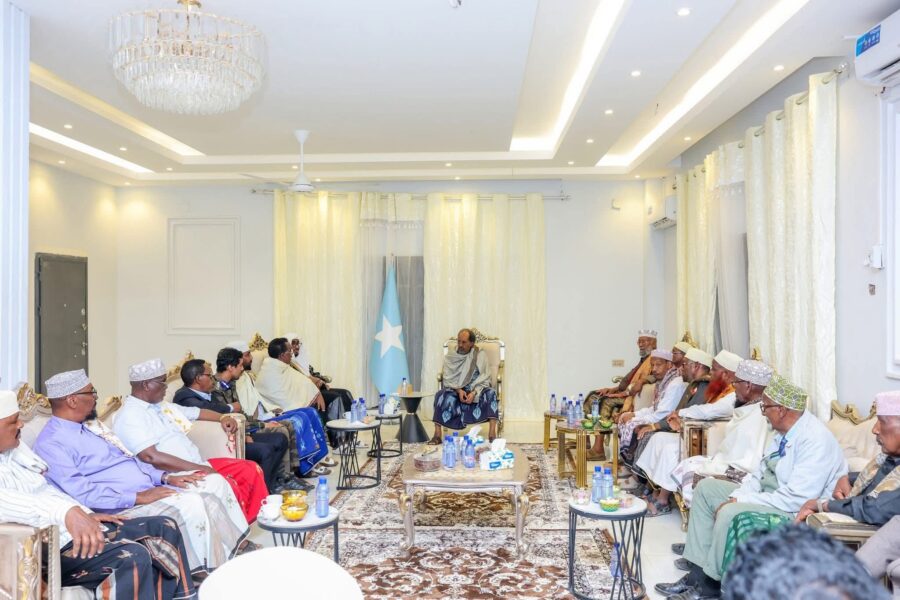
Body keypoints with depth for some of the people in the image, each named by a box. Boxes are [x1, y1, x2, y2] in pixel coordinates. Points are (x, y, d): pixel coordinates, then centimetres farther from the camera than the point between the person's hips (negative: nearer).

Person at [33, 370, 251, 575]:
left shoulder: (89, 426, 16)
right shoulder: (51, 443, -12)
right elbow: (80, 492, -22)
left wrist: (166, 477, 7)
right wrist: (138, 497, -24)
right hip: (120, 506, -9)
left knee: (215, 482, 0)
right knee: (189, 504, -30)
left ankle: (237, 546, 4)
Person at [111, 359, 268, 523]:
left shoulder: (162, 406, 17)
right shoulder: (130, 416, -11)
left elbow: (198, 412, 30)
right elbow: (151, 457, -23)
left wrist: (222, 417, 10)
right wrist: (199, 469, -23)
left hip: (198, 465, 10)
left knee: (251, 470, -1)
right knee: (227, 486, -30)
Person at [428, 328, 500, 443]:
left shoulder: (480, 356, 0)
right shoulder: (449, 357, 4)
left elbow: (485, 379, -7)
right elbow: (447, 379, -3)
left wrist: (474, 392, -24)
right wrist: (459, 390, -22)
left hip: (476, 392, -1)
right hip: (455, 390, 1)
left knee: (491, 393, -31)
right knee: (441, 395, -29)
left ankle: (492, 433, -36)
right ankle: (437, 434, -30)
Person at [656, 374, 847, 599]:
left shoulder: (816, 440, -23)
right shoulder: (784, 432, 5)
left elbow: (796, 500, -29)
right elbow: (760, 474, 11)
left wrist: (739, 502, -23)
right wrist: (736, 497, -7)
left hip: (798, 513, -10)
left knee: (730, 514, -30)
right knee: (707, 488, 7)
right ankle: (698, 573, 1)